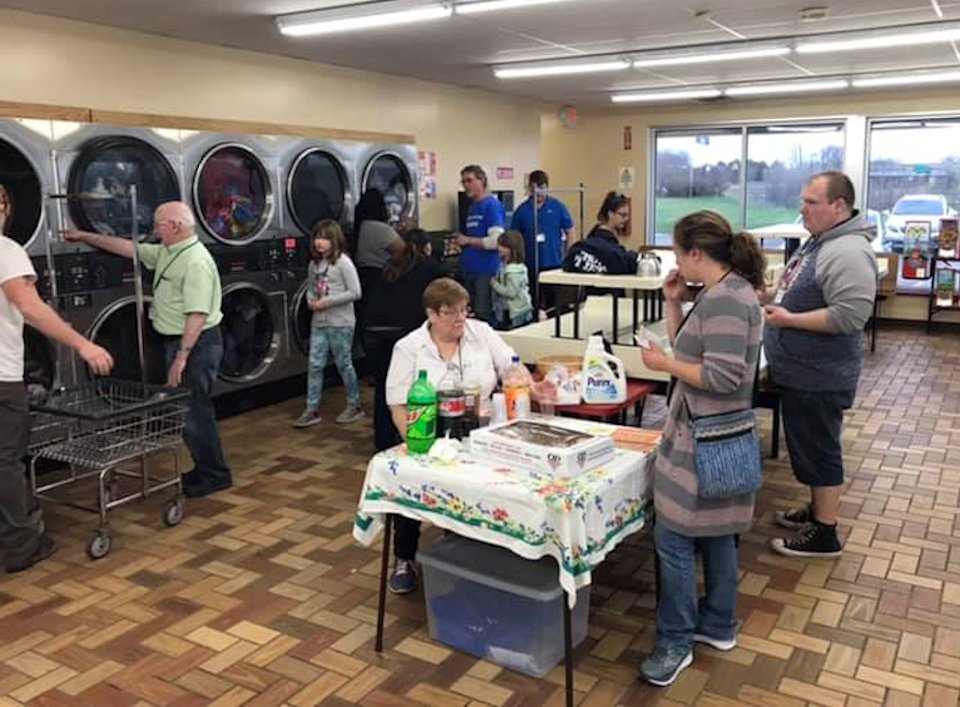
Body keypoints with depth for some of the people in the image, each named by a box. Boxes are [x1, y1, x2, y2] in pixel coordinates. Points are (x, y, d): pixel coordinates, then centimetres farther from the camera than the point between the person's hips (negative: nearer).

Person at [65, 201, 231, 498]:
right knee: (186, 410, 15)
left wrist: (182, 355, -27)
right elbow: (129, 248, 22)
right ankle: (204, 469, 25)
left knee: (195, 411, -3)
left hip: (196, 344, -10)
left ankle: (215, 475, 8)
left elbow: (197, 315, -26)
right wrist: (84, 236, 23)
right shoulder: (166, 252, 11)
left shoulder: (196, 261, -20)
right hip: (178, 341, 10)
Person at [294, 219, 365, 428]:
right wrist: (311, 301, -3)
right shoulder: (314, 264, 9)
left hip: (341, 323, -6)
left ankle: (354, 405, 21)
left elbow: (355, 292, -16)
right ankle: (312, 409, 10)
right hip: (318, 322, 6)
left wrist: (327, 302, -18)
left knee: (344, 364, 5)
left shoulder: (343, 262, -12)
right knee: (315, 365, 3)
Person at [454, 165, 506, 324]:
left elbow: (495, 241, -18)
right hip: (470, 269, 9)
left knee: (484, 314, -6)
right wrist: (461, 242, 8)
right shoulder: (472, 207, 16)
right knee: (471, 313, 12)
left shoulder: (492, 205, -9)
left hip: (487, 270, -8)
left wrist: (467, 240, -11)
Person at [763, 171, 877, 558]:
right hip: (799, 371, 10)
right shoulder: (818, 241, 11)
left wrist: (790, 319, -25)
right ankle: (818, 510, 37)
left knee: (818, 450, 2)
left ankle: (824, 534, 15)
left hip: (819, 377, -10)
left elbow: (849, 315, -29)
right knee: (807, 448, 21)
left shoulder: (848, 252, -22)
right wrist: (771, 295, 10)